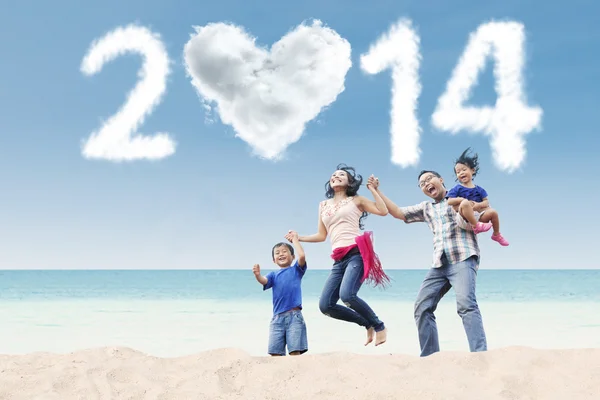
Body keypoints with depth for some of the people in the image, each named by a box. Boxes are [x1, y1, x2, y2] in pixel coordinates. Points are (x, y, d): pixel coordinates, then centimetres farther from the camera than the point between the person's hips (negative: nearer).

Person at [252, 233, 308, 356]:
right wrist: (257, 275, -29)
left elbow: (302, 256, -10)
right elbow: (264, 281, -6)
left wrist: (295, 239, 3)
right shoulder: (273, 274, 16)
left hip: (294, 315, -3)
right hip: (277, 317, 3)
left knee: (295, 351, -9)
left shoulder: (296, 270, 9)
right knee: (275, 352, 0)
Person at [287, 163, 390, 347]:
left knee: (346, 295, -30)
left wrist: (372, 189, 4)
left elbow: (383, 211, -1)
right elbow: (321, 235, 25)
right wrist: (298, 237, 15)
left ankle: (379, 326, -6)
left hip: (357, 254, -6)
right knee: (325, 305, -7)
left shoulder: (356, 200, 11)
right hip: (339, 260, 6)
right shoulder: (324, 205, 22)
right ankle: (368, 324, 11)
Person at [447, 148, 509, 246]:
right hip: (465, 216, -4)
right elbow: (449, 201, -6)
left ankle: (496, 234, 7)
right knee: (465, 203, -35)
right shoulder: (457, 189, 6)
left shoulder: (479, 189, 15)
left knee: (493, 212, -19)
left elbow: (486, 202, 7)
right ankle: (476, 226, -28)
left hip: (478, 214, 4)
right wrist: (462, 199, -18)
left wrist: (479, 205, -15)